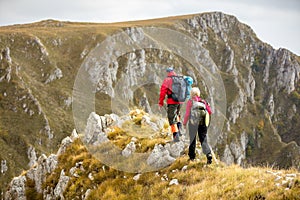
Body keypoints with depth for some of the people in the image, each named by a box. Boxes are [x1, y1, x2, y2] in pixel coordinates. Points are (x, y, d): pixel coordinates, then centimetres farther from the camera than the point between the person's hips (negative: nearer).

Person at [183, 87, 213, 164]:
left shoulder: (190, 102, -5)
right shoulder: (203, 101, 5)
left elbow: (187, 114, -7)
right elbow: (209, 112, 9)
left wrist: (184, 123, 3)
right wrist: (208, 106, 27)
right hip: (203, 123, 2)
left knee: (192, 139, 12)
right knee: (203, 139, 3)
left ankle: (192, 156, 18)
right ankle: (208, 154, -17)